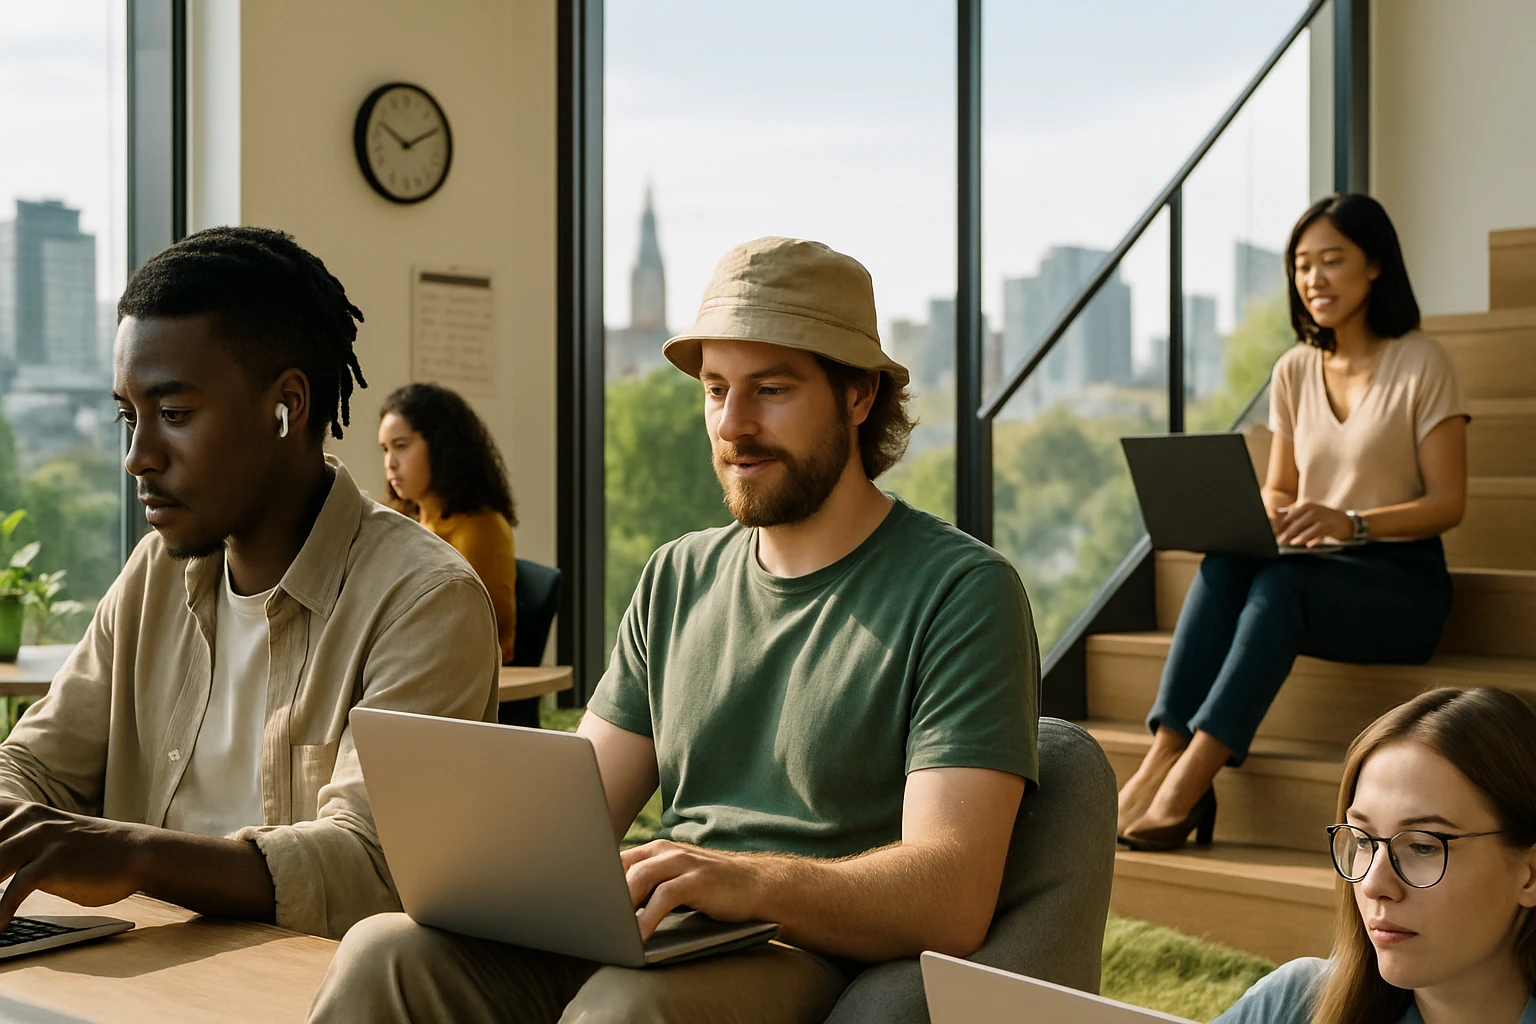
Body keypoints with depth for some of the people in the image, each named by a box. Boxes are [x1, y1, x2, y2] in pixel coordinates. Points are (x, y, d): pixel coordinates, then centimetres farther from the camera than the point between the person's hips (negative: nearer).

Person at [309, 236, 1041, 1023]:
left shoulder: (962, 590, -4)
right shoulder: (678, 579, 18)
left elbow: (953, 900, -15)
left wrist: (756, 882, -32)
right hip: (655, 943, 5)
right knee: (386, 953, -23)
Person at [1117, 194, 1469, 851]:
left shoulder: (1421, 364, -4)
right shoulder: (1294, 372, 12)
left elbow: (1447, 502, -8)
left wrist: (1349, 521, -25)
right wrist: (1256, 518, -8)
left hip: (1401, 584, -4)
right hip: (1311, 570, 4)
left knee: (1279, 582, -35)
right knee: (1224, 565, -29)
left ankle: (1185, 785, -42)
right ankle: (1161, 760, -40)